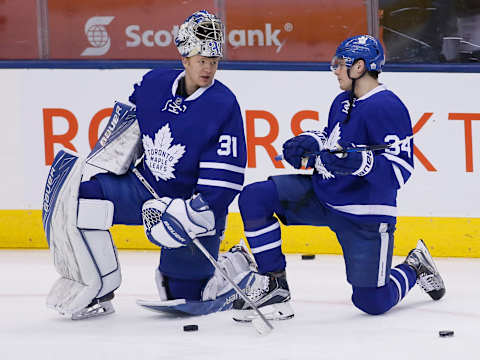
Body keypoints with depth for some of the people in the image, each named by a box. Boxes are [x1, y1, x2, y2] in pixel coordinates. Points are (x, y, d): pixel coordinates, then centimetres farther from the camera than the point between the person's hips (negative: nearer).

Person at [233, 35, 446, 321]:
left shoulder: (387, 107, -19)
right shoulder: (343, 101, 9)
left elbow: (401, 170, -25)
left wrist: (358, 162, -39)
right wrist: (310, 142, 4)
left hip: (364, 216, -8)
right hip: (322, 194, 8)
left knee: (373, 302, -6)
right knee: (254, 198, -10)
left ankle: (414, 268, 28)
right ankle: (274, 284, -3)